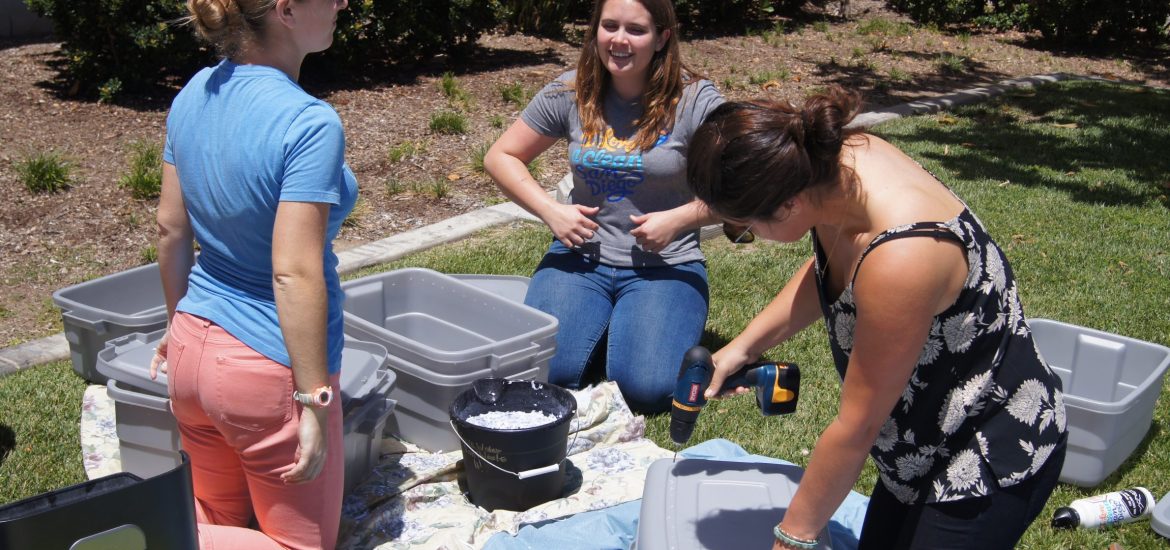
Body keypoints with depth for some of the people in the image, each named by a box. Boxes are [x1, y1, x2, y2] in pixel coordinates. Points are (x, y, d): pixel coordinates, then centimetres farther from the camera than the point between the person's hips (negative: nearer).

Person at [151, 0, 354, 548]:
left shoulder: (194, 94, 0)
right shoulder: (308, 123, -23)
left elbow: (170, 229, 9)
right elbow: (294, 274, -25)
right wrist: (314, 403, -18)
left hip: (193, 348, 8)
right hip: (268, 366, -8)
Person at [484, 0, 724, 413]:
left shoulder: (695, 100, -9)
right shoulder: (570, 93, 0)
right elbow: (500, 157, 7)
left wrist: (678, 220, -19)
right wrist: (551, 211, -7)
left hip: (665, 266, -2)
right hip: (582, 254, 2)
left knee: (646, 388, -23)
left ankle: (629, 327, 12)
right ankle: (601, 325, 14)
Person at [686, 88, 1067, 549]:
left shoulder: (900, 258, -38)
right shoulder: (837, 157, -14)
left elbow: (857, 427, -25)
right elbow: (826, 268, 11)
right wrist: (745, 345, 4)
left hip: (995, 457, -8)